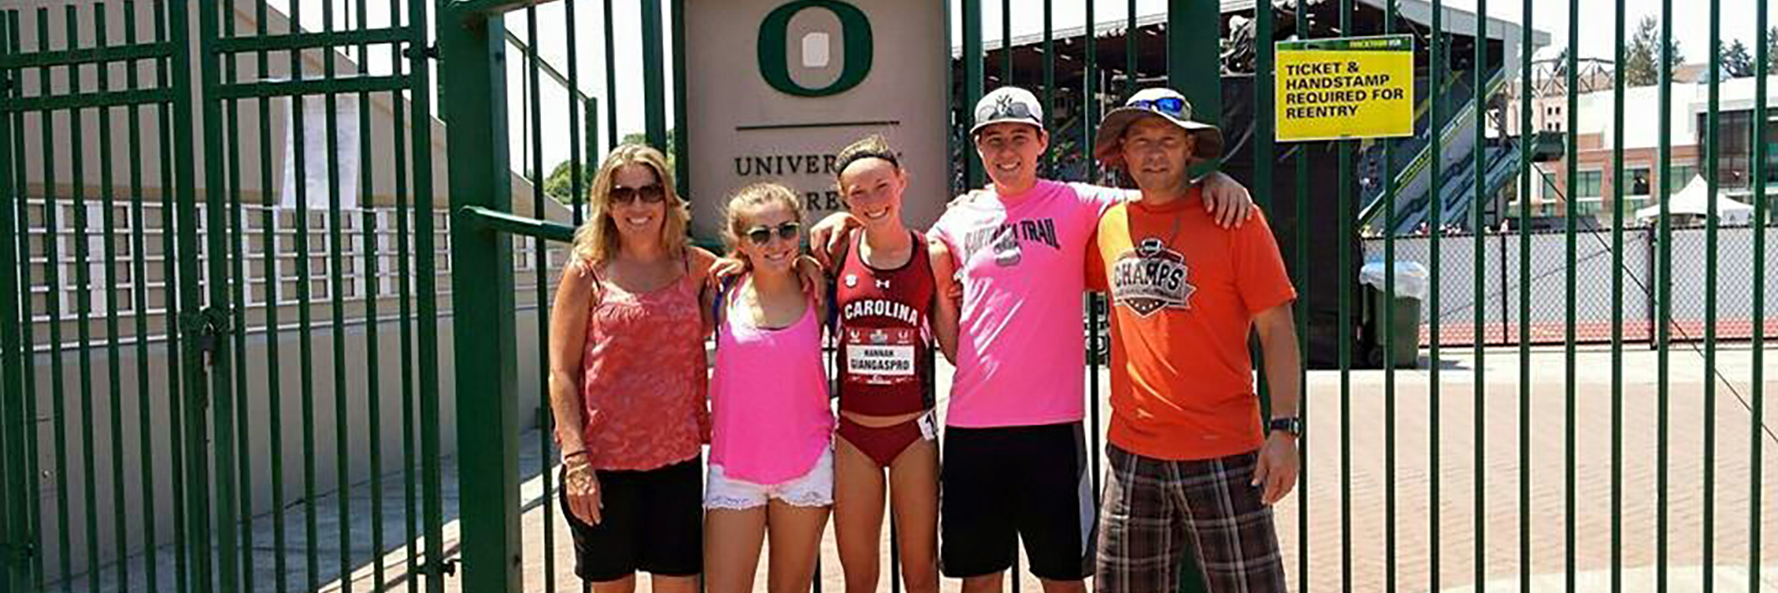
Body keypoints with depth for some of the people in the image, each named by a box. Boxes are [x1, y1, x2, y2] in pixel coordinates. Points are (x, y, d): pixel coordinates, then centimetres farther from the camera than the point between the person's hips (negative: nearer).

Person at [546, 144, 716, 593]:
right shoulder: (587, 272, -1)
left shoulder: (693, 266, 6)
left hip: (676, 457, 2)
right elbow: (561, 374, -4)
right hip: (603, 461, -2)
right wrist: (576, 460, -12)